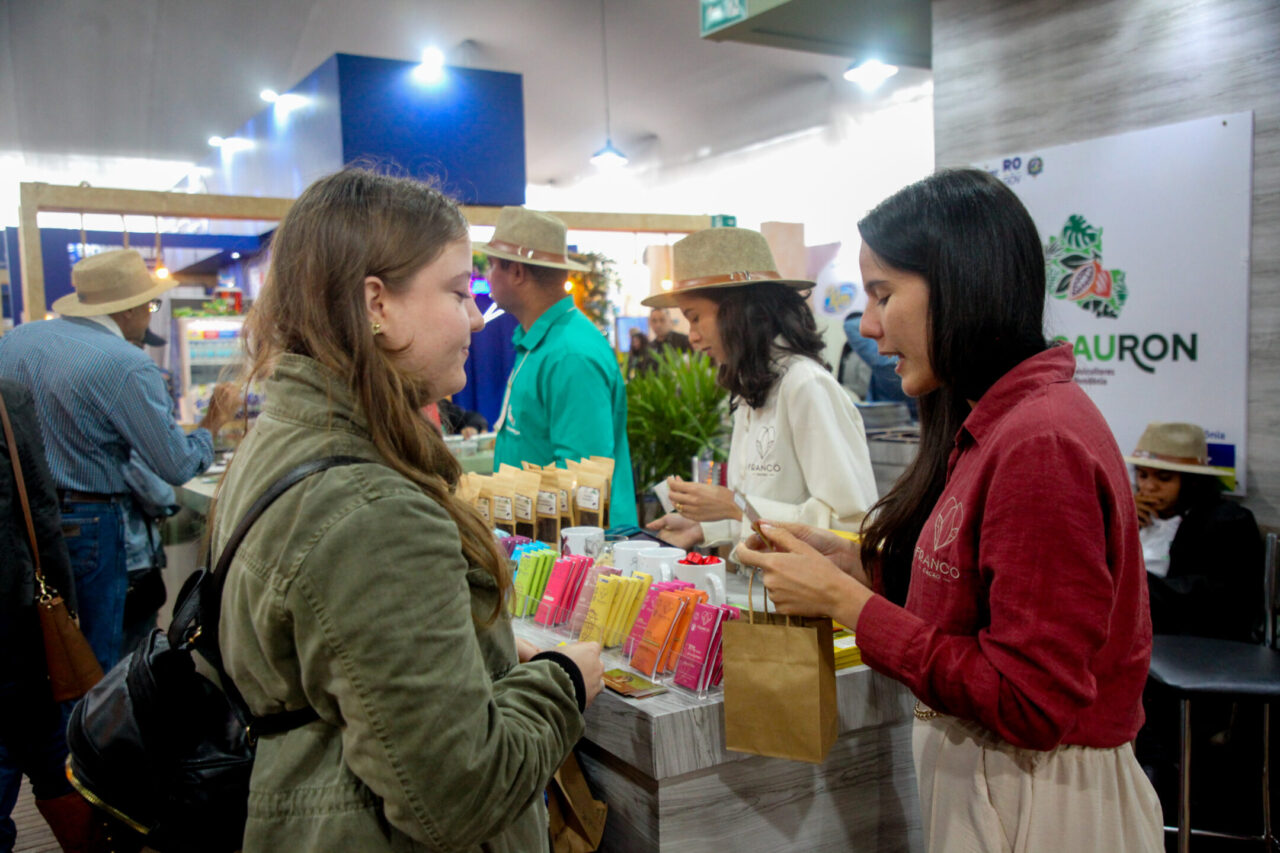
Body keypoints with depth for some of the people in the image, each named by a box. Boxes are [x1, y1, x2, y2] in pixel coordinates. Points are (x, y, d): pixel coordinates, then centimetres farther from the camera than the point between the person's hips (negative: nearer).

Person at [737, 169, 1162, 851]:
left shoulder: (1041, 444, -25)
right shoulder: (992, 423, 4)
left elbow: (1029, 705, -25)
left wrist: (845, 602, -21)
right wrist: (851, 563, -4)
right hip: (978, 777, 8)